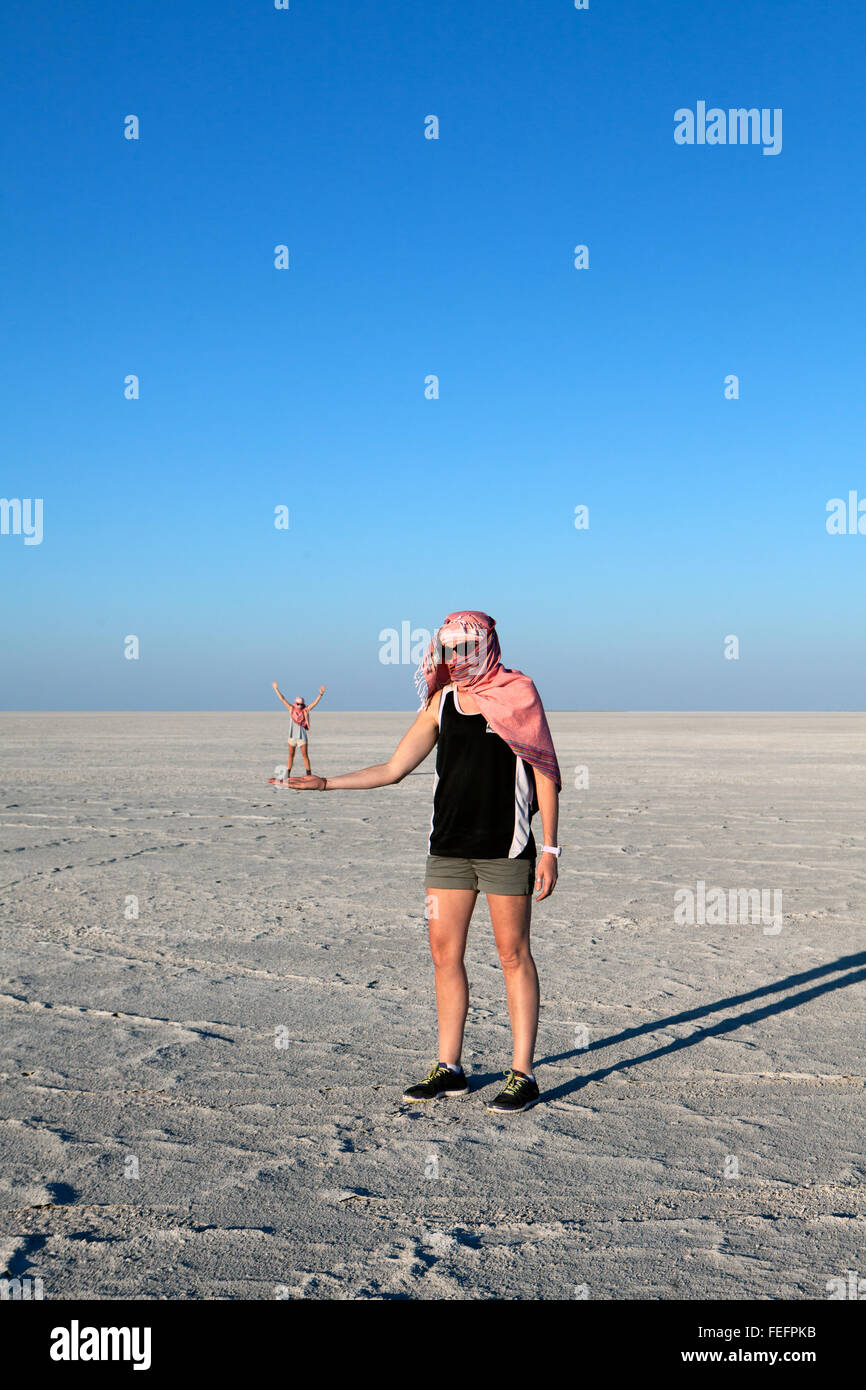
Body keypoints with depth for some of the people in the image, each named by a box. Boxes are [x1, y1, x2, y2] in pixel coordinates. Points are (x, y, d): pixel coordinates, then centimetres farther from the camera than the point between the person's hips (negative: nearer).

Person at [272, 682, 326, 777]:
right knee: (291, 755, 11)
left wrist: (320, 694, -21)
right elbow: (282, 699, 4)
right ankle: (287, 774, 16)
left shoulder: (305, 711, -3)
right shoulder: (291, 709, 2)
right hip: (292, 736, 2)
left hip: (302, 736, -2)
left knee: (305, 755, 0)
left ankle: (309, 774, 2)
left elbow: (315, 703, -10)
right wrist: (276, 689, 4)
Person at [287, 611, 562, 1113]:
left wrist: (550, 849, -6)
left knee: (513, 954, 0)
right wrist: (326, 783, 5)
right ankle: (450, 1068, 16)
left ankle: (523, 1075, 7)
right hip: (449, 846, 5)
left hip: (505, 847, -5)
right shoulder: (442, 701, 10)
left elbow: (545, 775, -2)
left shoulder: (518, 694, -2)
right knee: (445, 953, 5)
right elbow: (394, 769, 12)